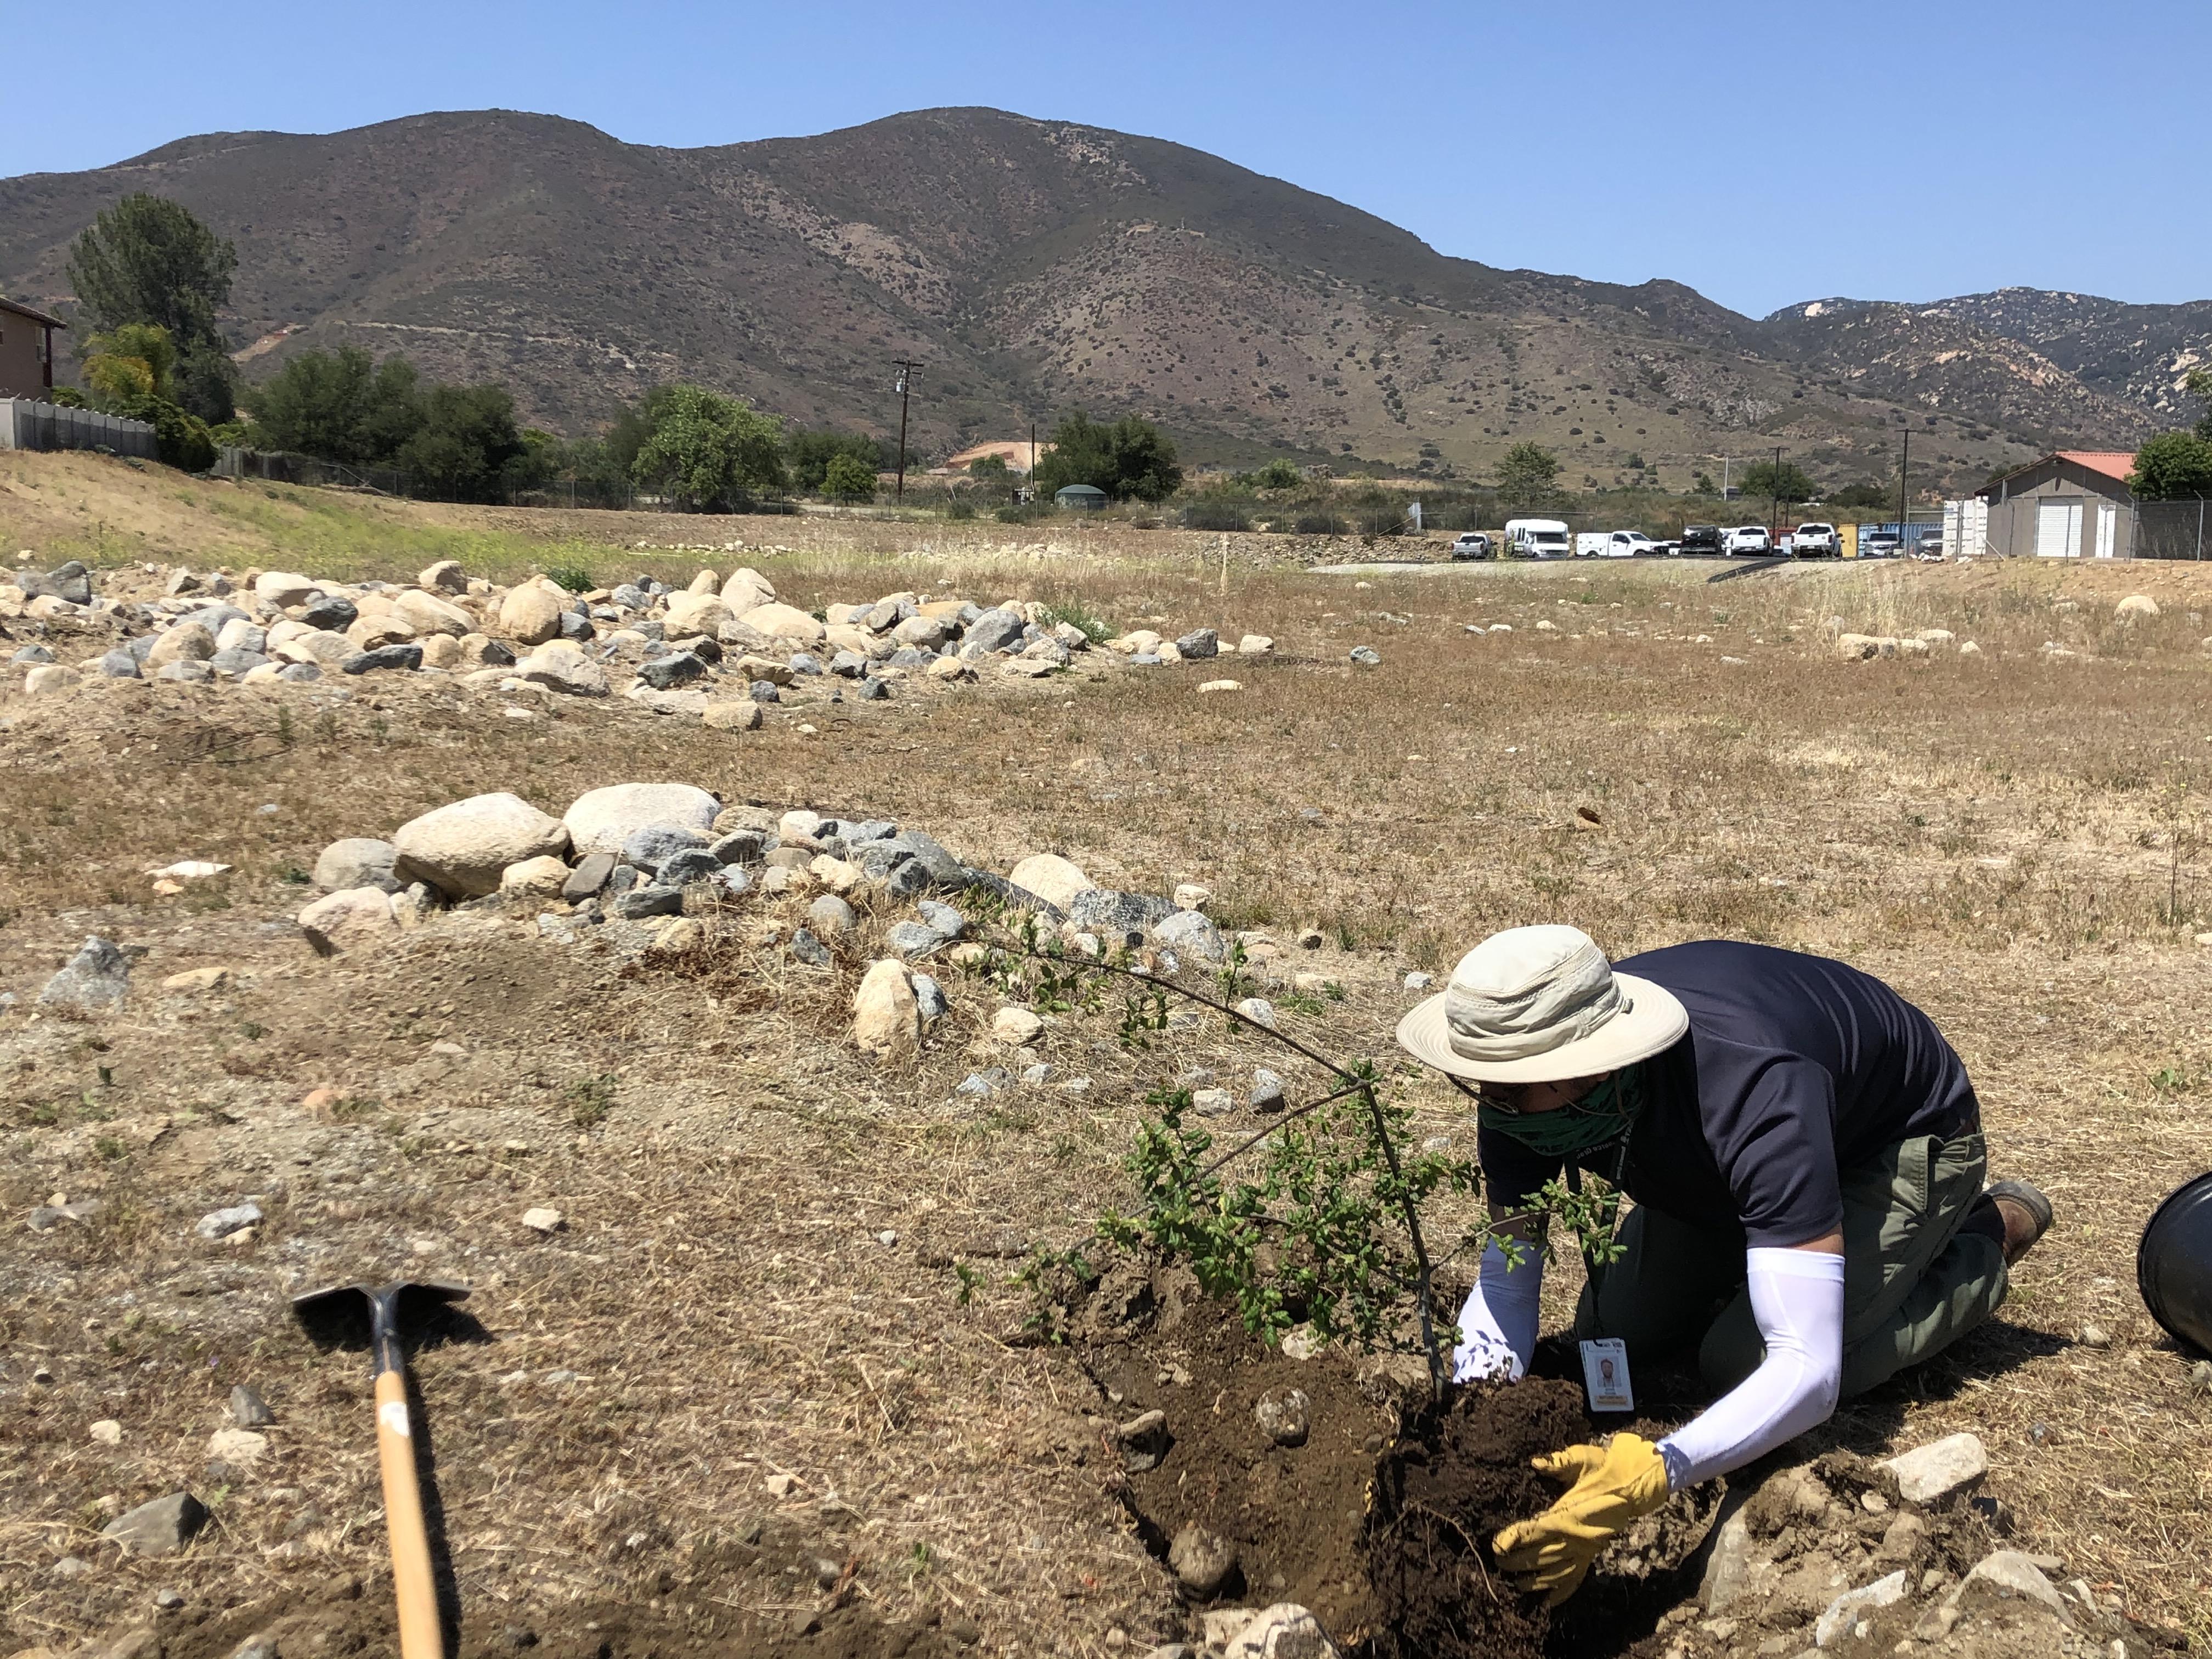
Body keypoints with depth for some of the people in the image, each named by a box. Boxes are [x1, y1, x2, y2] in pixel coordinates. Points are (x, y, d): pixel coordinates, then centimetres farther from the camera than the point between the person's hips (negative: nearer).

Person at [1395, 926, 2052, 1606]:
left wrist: (1650, 1476, -63)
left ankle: (1987, 1242, 3)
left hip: (1908, 1135, -5)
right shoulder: (1527, 1074, -28)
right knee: (1611, 1334, 0)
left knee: (1744, 1361, -21)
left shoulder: (1756, 1095, -46)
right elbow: (1507, 1270, -18)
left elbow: (1808, 1370, -48)